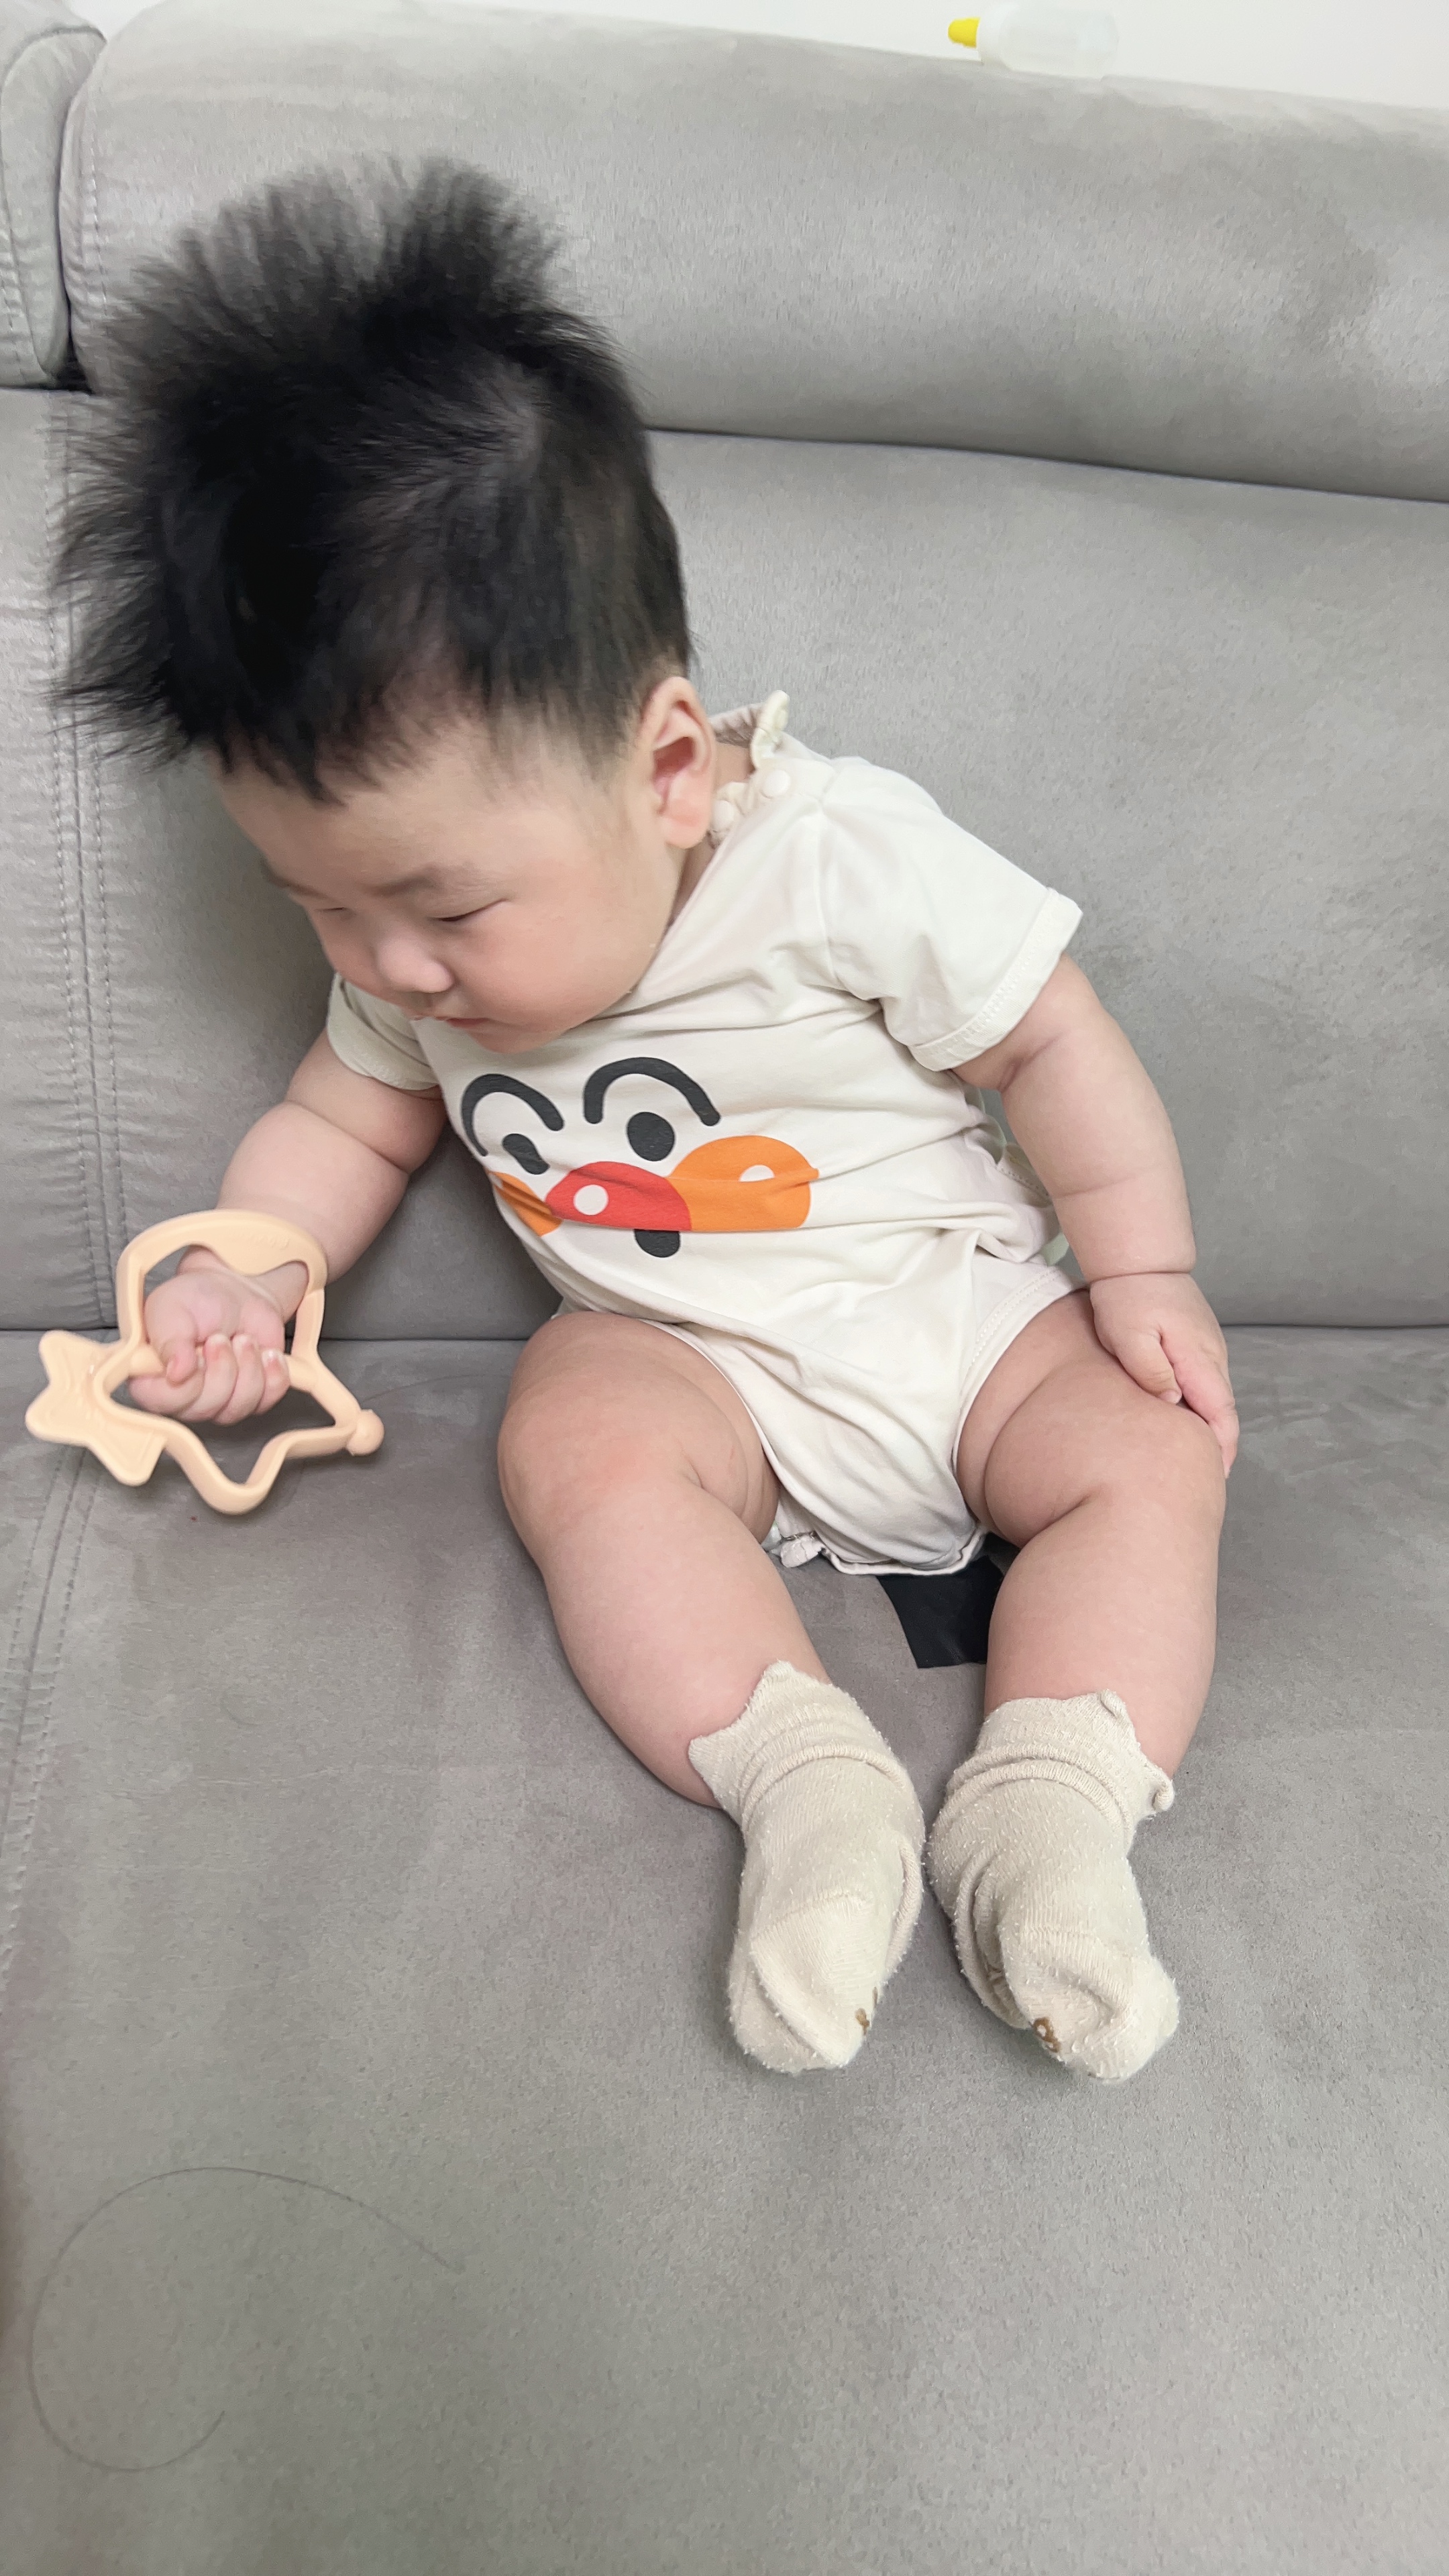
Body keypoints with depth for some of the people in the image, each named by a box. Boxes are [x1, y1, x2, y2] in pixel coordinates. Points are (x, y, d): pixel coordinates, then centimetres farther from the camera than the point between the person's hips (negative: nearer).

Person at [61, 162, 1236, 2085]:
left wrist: (1142, 1276, -10)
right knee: (574, 1435, -28)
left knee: (1149, 1454, -22)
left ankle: (1047, 1811, -27)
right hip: (684, 1357, 2)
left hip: (962, 1308, -1)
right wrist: (244, 1279, -7)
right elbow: (348, 1118, 9)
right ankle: (804, 1776, -34)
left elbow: (1054, 1043, -11)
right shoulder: (422, 966, -6)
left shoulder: (845, 858, -20)